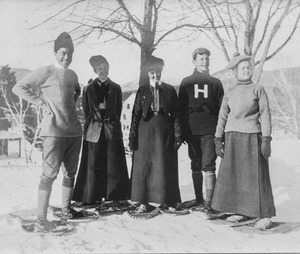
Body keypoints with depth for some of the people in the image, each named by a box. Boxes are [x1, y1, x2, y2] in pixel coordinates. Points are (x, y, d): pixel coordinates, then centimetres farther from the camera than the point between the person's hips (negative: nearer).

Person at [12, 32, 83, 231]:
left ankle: (66, 208, 25)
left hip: (74, 130, 7)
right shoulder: (45, 72, -5)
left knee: (71, 172, 12)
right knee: (50, 173, -8)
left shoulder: (72, 75, 13)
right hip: (54, 131, -6)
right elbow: (19, 88, -6)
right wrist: (42, 102, -9)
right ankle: (41, 217, 0)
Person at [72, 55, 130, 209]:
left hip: (112, 130, 1)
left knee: (113, 164, 1)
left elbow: (118, 110, 9)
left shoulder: (115, 88, 8)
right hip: (94, 130, 0)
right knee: (93, 164, 2)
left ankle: (115, 196, 8)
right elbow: (86, 111, 9)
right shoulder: (89, 89, 7)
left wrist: (112, 124, 4)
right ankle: (90, 197, 10)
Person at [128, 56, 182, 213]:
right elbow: (136, 113, 5)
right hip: (145, 131, 0)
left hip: (164, 132, 0)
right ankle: (144, 202, 10)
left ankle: (167, 201, 15)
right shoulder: (142, 90, 8)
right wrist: (132, 135, -2)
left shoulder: (170, 90, 7)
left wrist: (177, 135, -3)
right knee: (143, 166, 1)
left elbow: (176, 114, 5)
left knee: (165, 166, 3)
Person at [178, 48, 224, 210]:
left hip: (210, 131, -2)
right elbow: (181, 108, 8)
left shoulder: (215, 83, 9)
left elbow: (221, 108, 6)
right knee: (196, 167, 10)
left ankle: (209, 201, -5)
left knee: (208, 166, -8)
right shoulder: (186, 82, 10)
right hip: (191, 131, 2)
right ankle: (199, 199, 21)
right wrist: (182, 132, 1)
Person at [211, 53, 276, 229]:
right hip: (232, 138, 4)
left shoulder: (258, 90, 3)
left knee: (256, 175, -4)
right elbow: (223, 117, 10)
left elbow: (265, 115, -2)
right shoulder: (230, 93, 11)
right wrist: (218, 140, 4)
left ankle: (265, 215, 3)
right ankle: (242, 211, 17)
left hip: (252, 137, -4)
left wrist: (266, 140, -10)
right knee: (234, 174, 5)